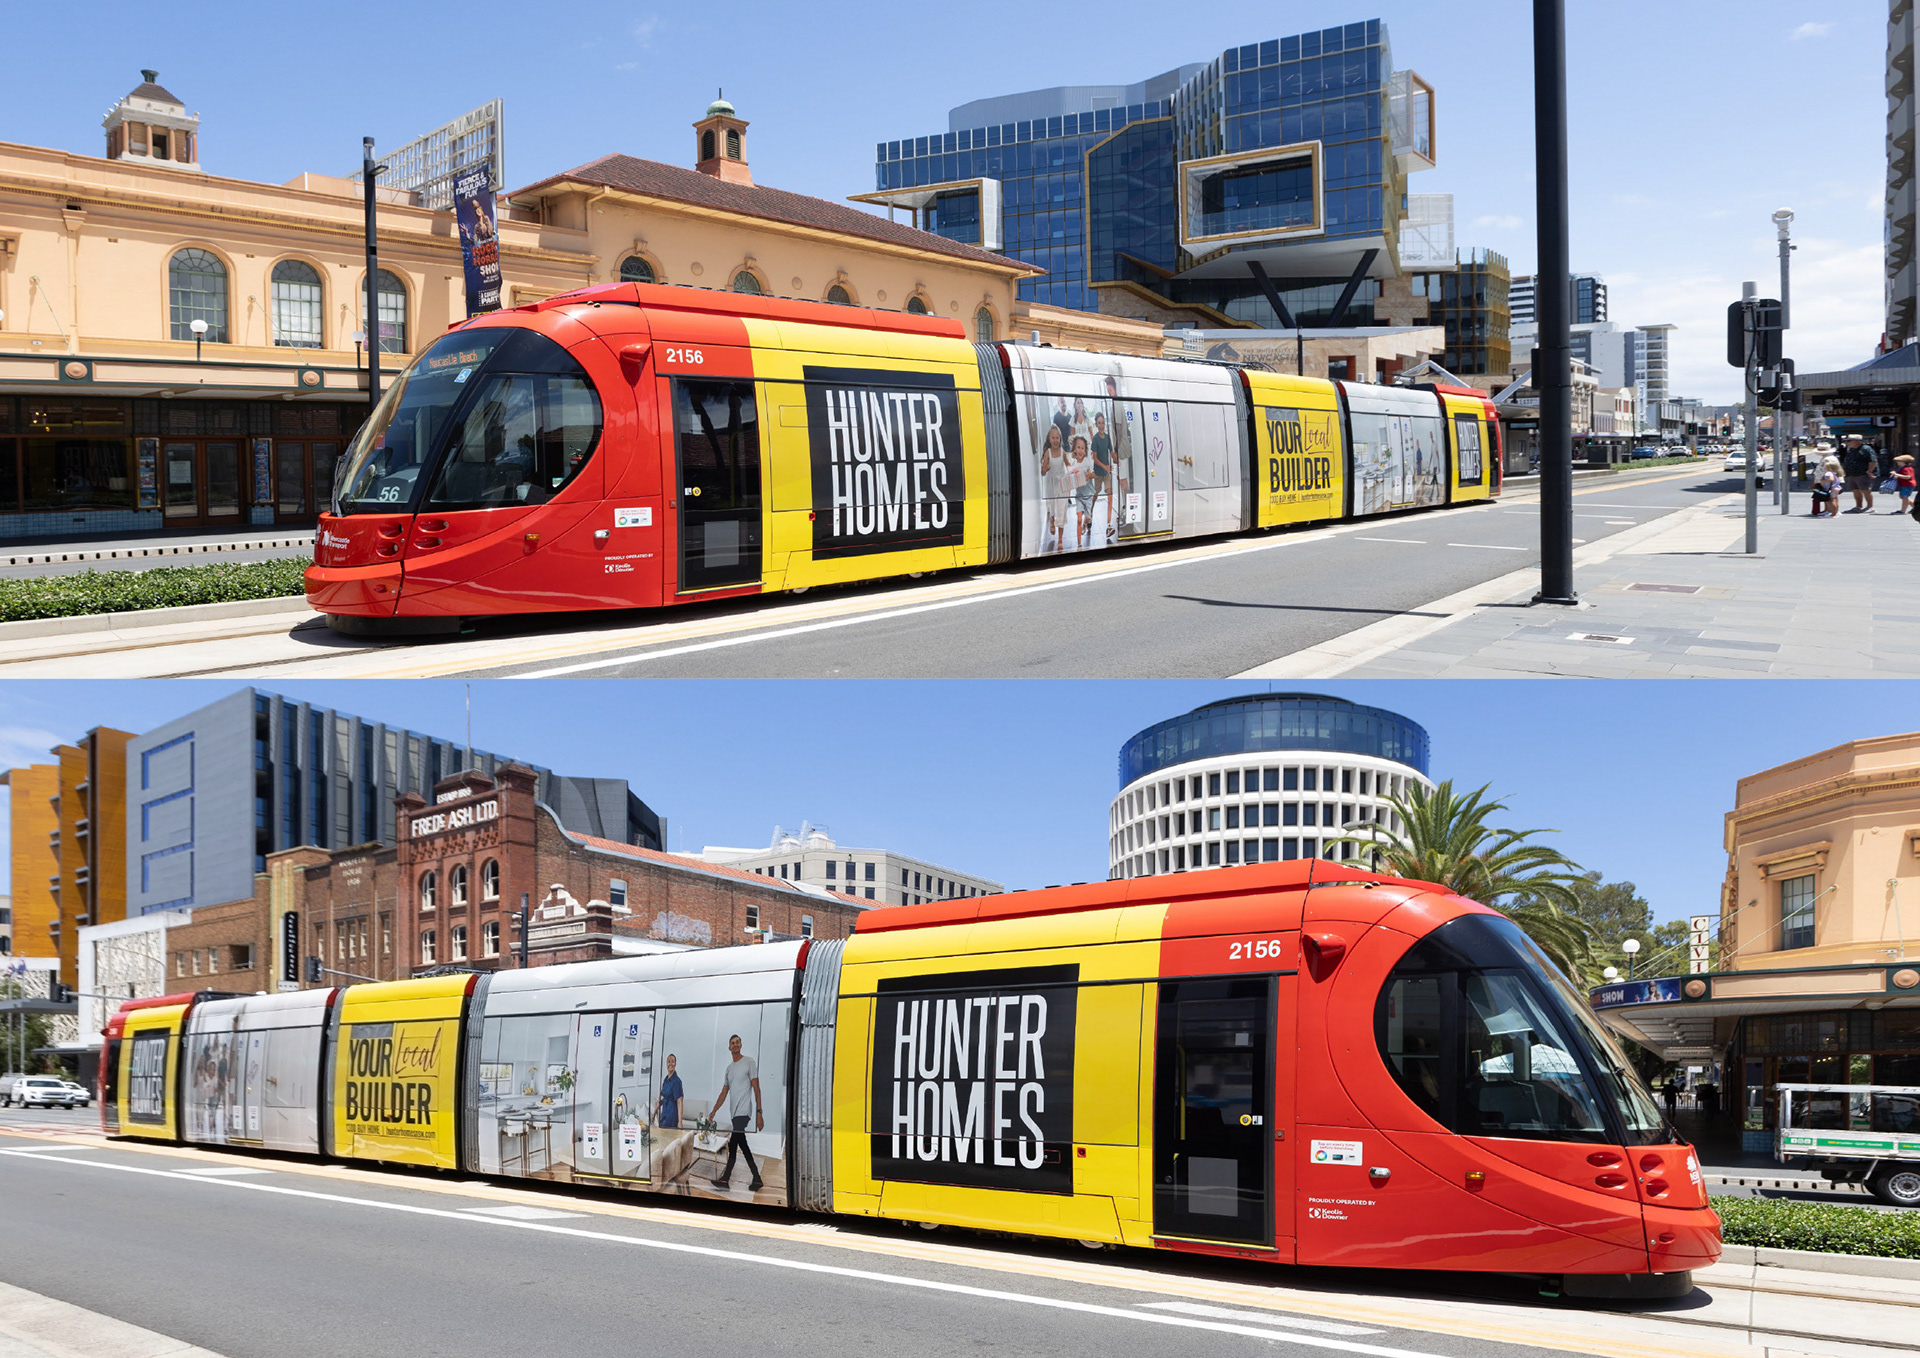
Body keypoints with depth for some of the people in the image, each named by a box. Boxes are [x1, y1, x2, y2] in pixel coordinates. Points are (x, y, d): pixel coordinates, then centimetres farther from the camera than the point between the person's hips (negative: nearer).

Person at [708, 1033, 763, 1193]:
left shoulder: (749, 1062, -2)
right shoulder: (729, 1068, 19)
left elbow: (756, 1088, -7)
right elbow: (724, 1092, 20)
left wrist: (759, 1112, -13)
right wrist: (714, 1111, 11)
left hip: (744, 1112, -8)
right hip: (734, 1113, 8)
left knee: (733, 1144, -14)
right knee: (743, 1146, 5)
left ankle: (725, 1178, -14)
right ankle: (757, 1179, 7)